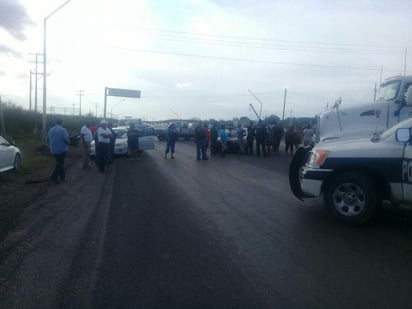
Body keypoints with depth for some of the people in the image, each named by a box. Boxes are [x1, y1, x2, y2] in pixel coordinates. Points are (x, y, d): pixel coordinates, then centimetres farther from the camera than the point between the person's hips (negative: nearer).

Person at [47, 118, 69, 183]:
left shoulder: (51, 129, 9)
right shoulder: (63, 130, -13)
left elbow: (48, 139, 11)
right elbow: (66, 139, -20)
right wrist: (68, 142, 1)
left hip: (53, 150, 7)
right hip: (61, 149, -7)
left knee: (59, 163, 19)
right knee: (60, 163, 1)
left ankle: (62, 176, 26)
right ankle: (54, 177, -4)